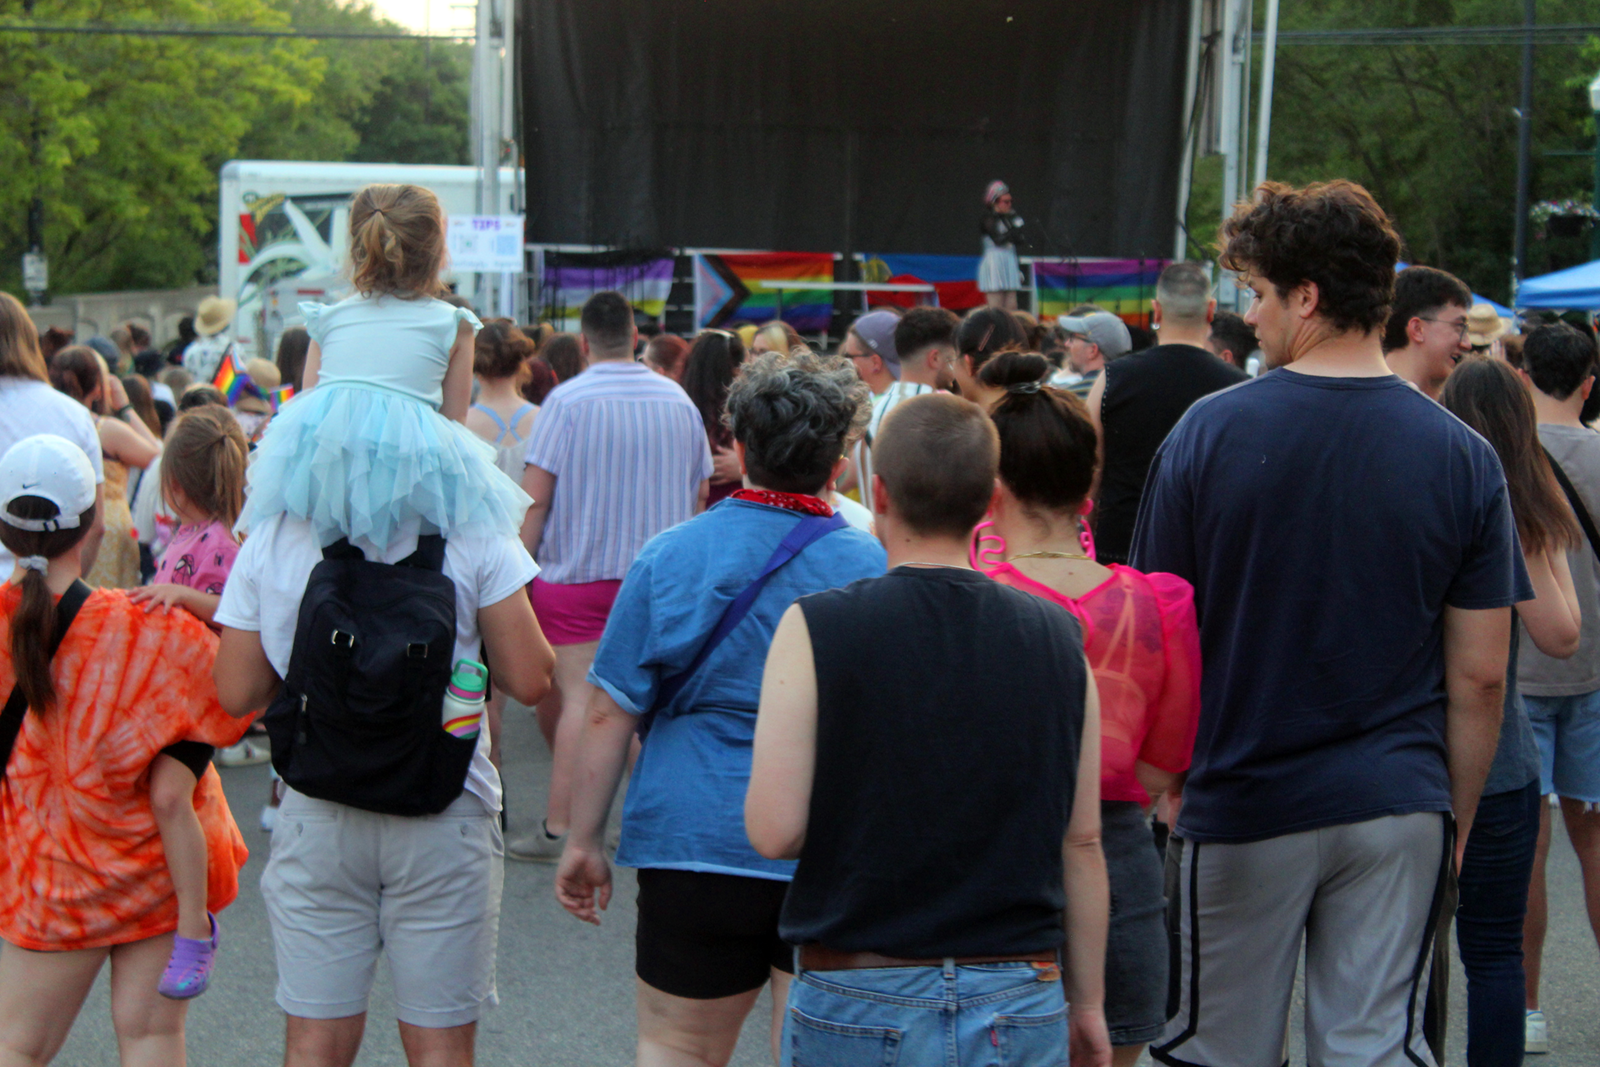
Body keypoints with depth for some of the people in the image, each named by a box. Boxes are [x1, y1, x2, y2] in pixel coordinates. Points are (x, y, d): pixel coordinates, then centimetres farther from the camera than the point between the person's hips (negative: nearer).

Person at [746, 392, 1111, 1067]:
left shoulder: (817, 628, -9)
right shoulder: (1057, 637, -1)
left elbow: (773, 831, -13)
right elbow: (1082, 844, 4)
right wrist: (1087, 1003, 14)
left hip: (858, 1006, -2)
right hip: (1022, 1006, 2)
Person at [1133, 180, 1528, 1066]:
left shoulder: (1208, 431, -8)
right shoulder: (1461, 455, -4)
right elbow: (1480, 675, -2)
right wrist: (1459, 818, 11)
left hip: (1244, 803, -1)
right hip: (1400, 808, 1)